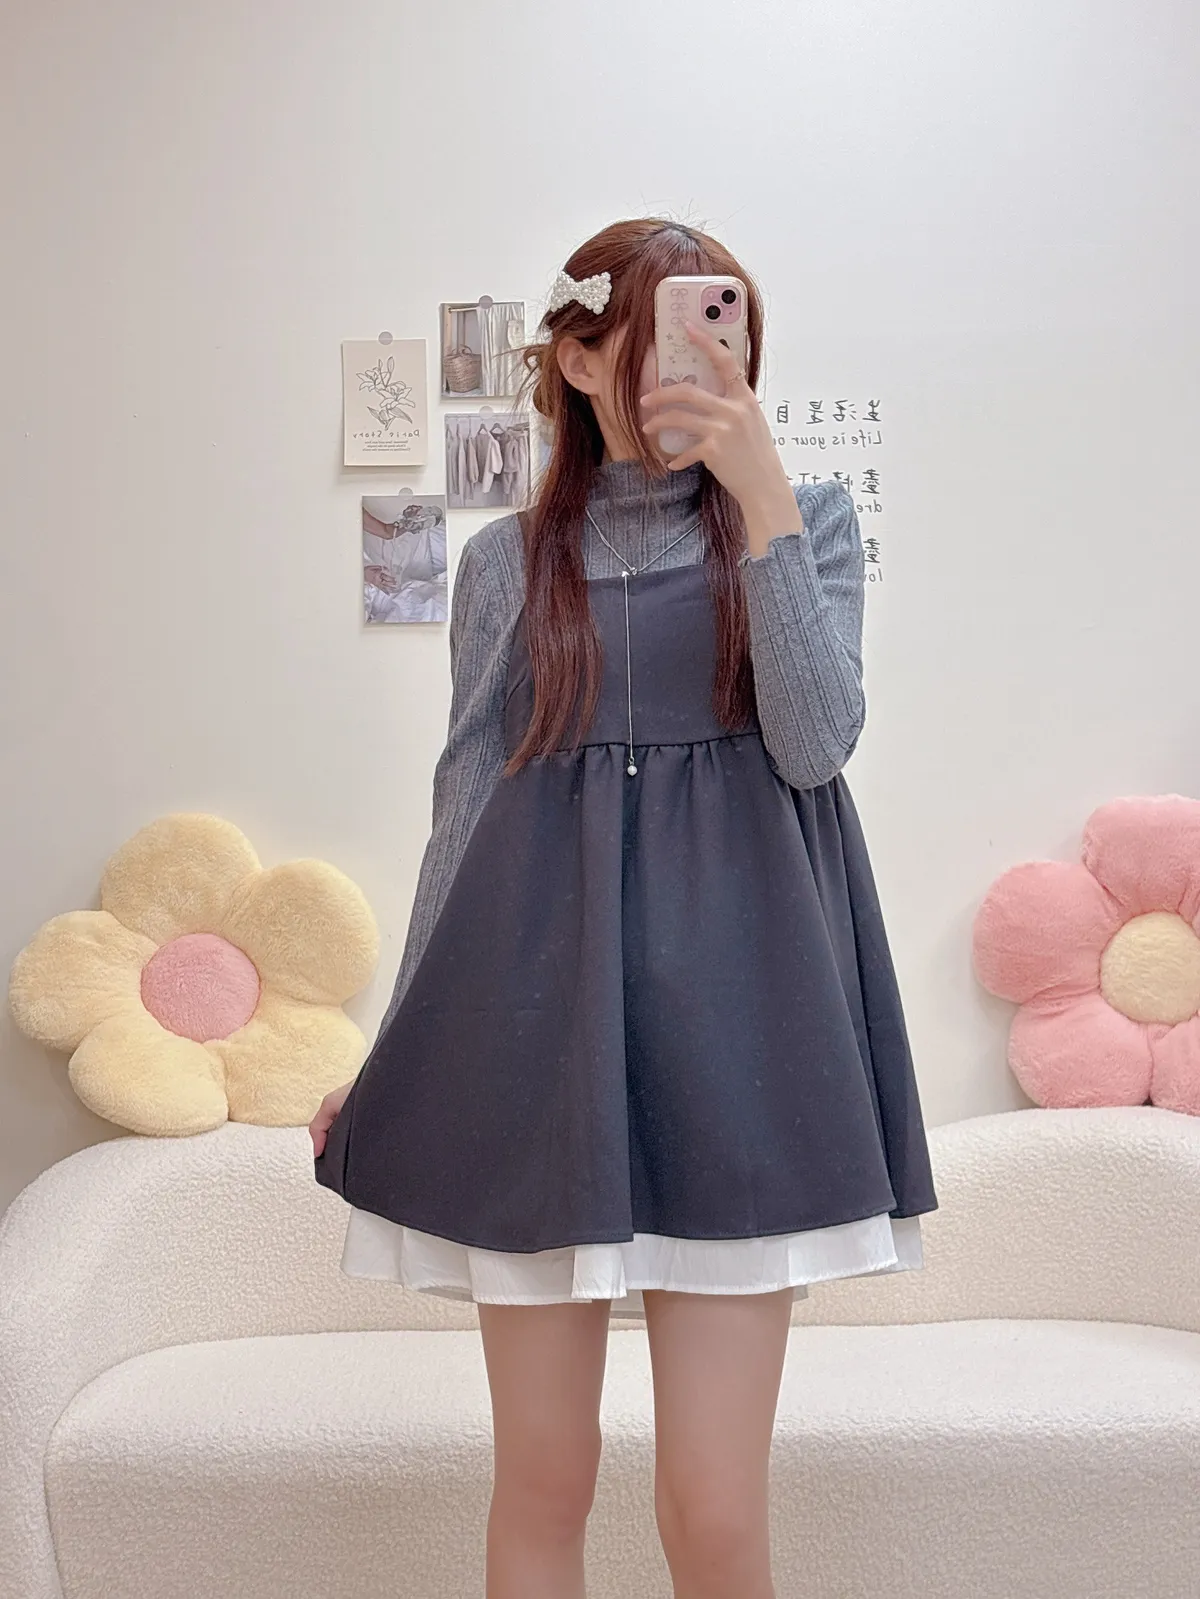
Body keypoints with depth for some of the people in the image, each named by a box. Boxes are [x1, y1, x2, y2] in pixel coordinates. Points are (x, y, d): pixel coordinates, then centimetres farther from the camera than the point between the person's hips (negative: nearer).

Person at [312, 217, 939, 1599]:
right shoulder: (508, 560, 13)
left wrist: (760, 492, -11)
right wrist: (394, 1062, 9)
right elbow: (467, 807, 12)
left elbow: (814, 742, -6)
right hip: (540, 1011, 2)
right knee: (542, 1481, 7)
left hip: (733, 1012, -1)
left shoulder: (808, 521, 10)